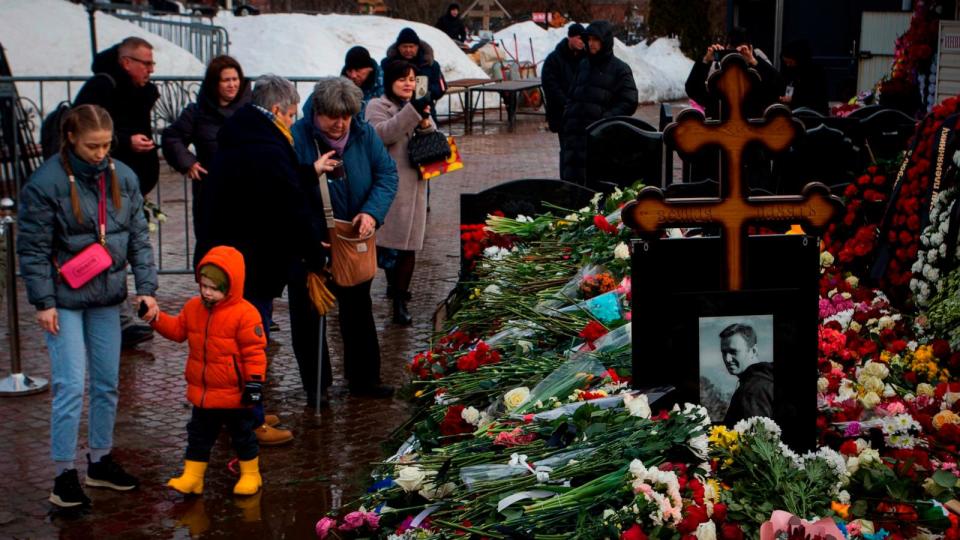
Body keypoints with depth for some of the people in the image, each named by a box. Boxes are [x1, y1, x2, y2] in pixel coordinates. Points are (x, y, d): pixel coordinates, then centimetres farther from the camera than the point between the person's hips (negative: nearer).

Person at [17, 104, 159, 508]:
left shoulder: (123, 178, 1)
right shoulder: (45, 183, -13)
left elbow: (138, 237, 7)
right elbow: (33, 249, -10)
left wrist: (146, 287, -1)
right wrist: (43, 302, -12)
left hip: (107, 297, 5)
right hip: (64, 300, -5)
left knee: (107, 383, 13)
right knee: (70, 387, -6)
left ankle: (101, 461, 28)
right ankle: (64, 475, 4)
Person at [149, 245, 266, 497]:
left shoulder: (244, 313, -19)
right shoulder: (193, 307, 1)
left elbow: (254, 350, -18)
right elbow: (177, 330, 13)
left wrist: (255, 381, -21)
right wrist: (157, 318, -1)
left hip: (234, 393, -6)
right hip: (202, 391, 6)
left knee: (242, 433, 10)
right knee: (199, 434, 13)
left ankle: (250, 475, 25)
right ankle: (192, 476, 21)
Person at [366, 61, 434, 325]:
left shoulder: (419, 108, 19)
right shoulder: (378, 106, 1)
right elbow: (382, 134, -18)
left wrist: (425, 124, -10)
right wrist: (411, 113, -26)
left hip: (413, 185, 5)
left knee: (409, 245, 3)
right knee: (382, 239, -6)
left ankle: (400, 301, 9)